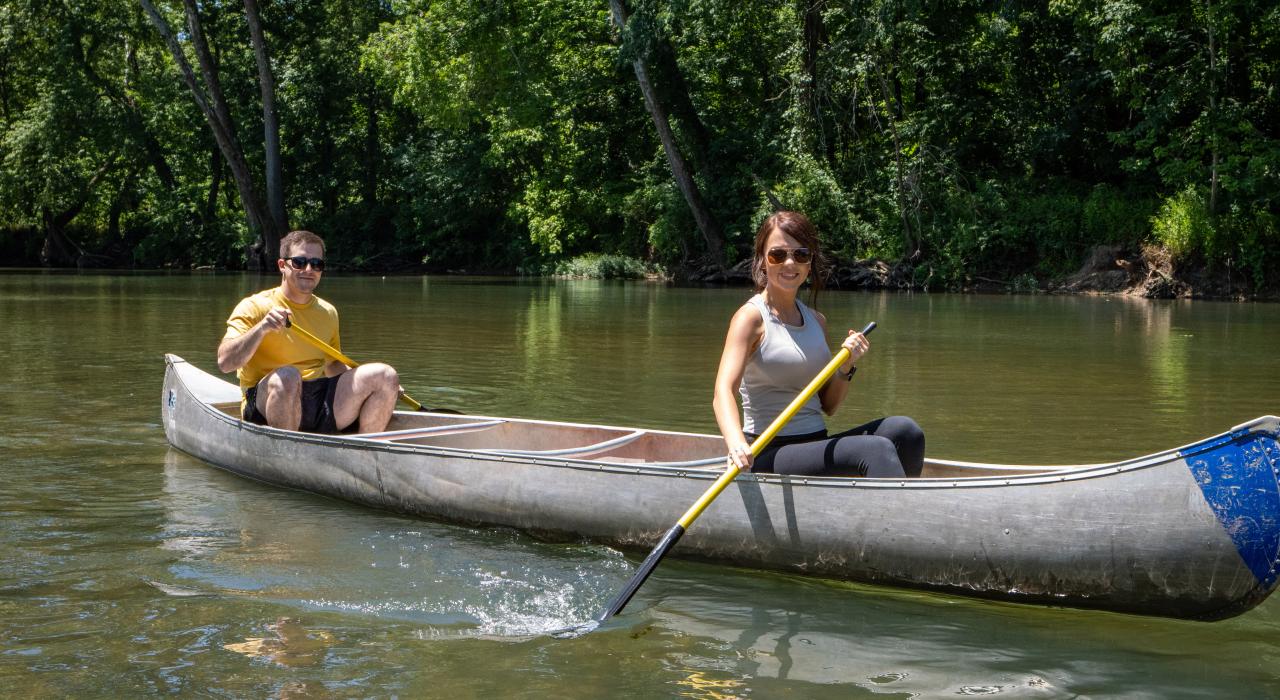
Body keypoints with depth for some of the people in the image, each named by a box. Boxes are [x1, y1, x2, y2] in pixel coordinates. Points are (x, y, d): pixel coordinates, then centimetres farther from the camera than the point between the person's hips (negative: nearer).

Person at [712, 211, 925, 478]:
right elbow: (723, 392, -21)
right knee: (877, 450, -28)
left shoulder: (817, 321, 15)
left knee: (904, 430, -17)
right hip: (769, 456, -7)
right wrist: (737, 443, -40)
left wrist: (846, 368, -1)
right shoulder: (752, 317, -6)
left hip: (816, 446, 7)